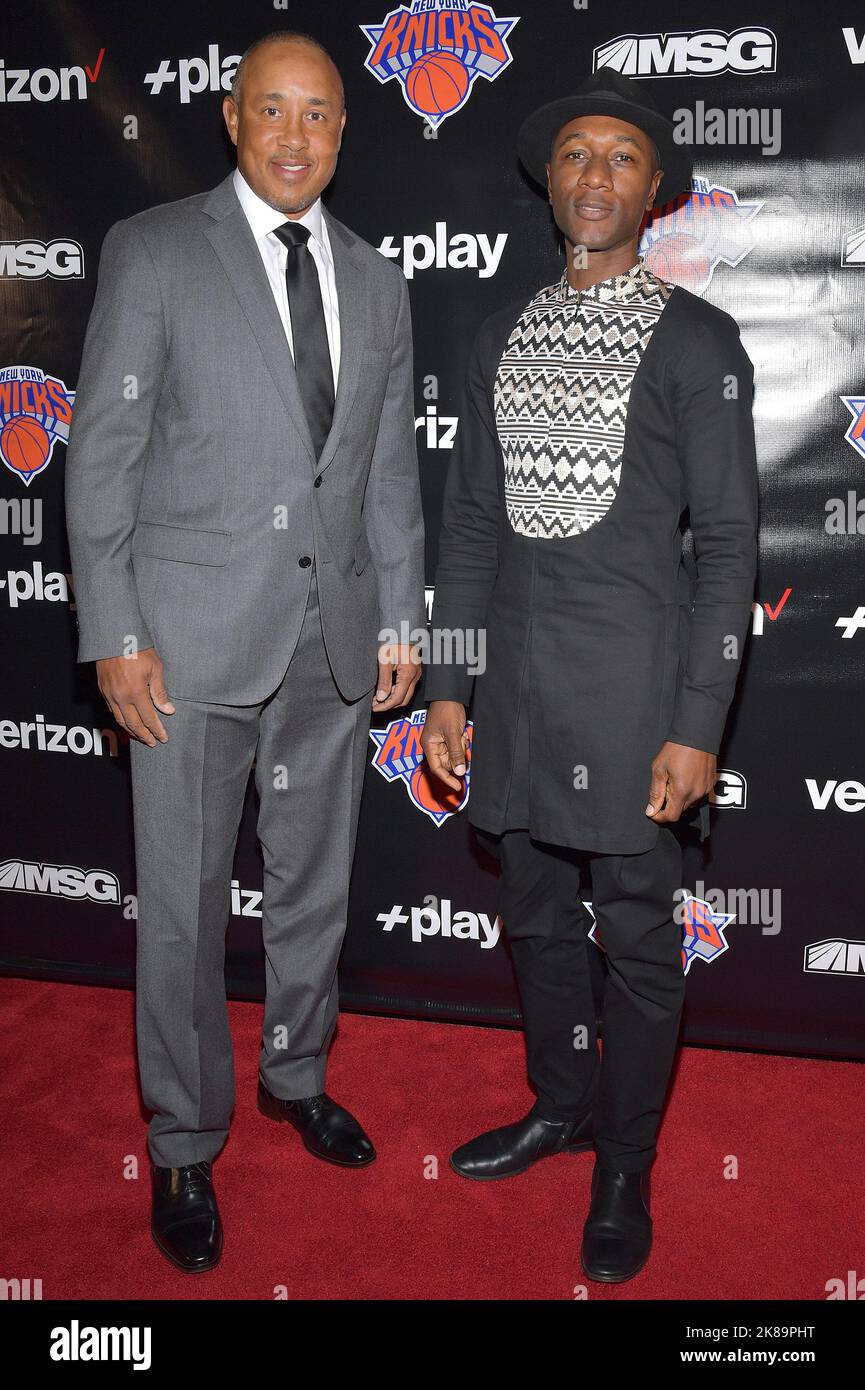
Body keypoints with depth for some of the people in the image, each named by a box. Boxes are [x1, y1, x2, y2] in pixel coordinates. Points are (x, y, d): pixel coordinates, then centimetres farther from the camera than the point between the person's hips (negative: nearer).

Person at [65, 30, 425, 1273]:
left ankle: (297, 1076, 40)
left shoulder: (375, 281, 12)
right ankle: (185, 1147, 24)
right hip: (197, 633, -4)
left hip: (334, 639, 4)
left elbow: (392, 468, 14)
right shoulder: (153, 251, -1)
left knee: (315, 882, 17)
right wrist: (115, 635, -11)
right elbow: (102, 452, -5)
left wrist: (400, 620, 8)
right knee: (183, 904, 5)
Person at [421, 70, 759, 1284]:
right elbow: (471, 519, 12)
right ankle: (561, 1105, 39)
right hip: (516, 680, 5)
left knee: (637, 933, 6)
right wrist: (448, 684, 7)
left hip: (631, 681, -5)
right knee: (536, 916, 17)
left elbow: (728, 542, -6)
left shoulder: (696, 341, -3)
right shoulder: (503, 335, 11)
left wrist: (698, 726, -12)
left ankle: (624, 1169, 25)